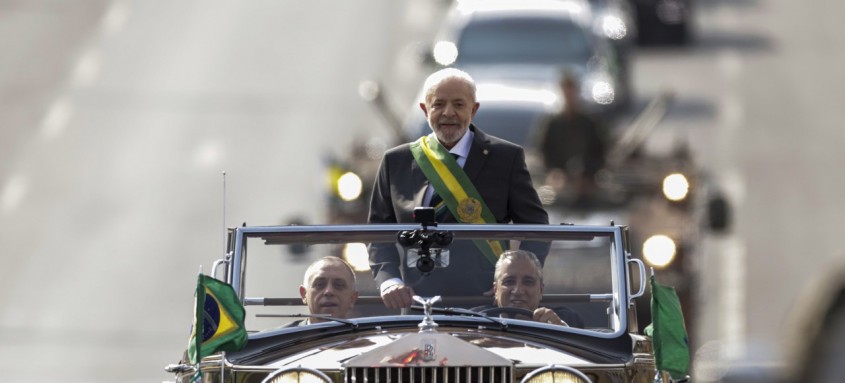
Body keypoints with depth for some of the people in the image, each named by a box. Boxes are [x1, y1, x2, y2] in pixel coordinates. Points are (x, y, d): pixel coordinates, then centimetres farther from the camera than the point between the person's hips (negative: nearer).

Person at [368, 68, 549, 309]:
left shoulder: (506, 158, 6)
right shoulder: (396, 162, 12)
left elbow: (535, 228, 7)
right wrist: (389, 280, -6)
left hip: (488, 304, -2)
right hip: (418, 305, 2)